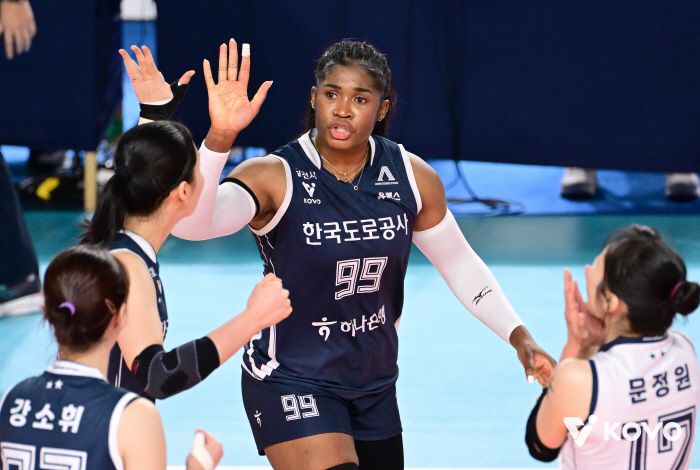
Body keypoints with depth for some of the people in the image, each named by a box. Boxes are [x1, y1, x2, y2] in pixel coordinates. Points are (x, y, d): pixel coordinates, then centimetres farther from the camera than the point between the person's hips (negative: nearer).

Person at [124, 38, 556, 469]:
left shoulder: (412, 177, -5)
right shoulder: (276, 178, -18)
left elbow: (460, 264, 10)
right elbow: (187, 222, -36)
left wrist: (519, 336, 2)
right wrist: (220, 138, -49)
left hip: (375, 384, 6)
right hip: (291, 382, -6)